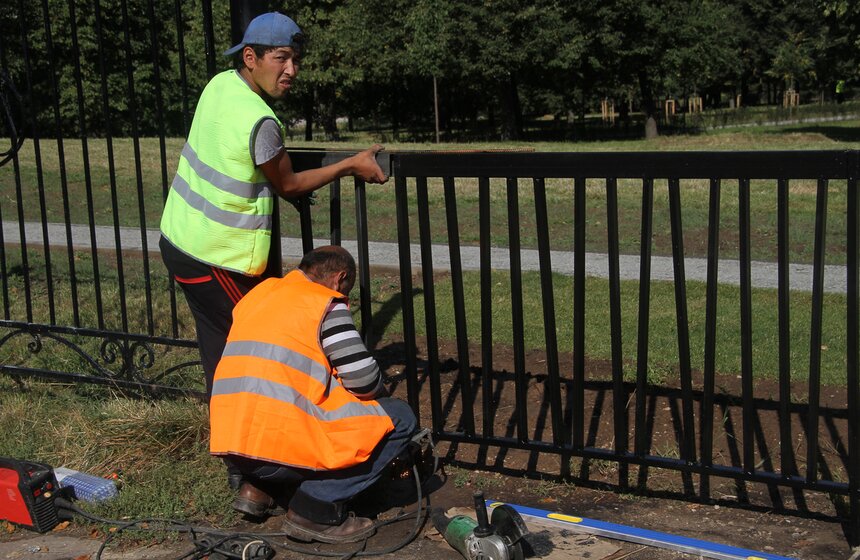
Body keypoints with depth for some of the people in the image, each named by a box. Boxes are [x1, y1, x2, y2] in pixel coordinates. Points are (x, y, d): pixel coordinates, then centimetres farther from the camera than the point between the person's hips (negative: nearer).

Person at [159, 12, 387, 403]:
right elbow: (288, 186, -8)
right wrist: (351, 165, -3)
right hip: (214, 259, -8)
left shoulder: (220, 83, -1)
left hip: (177, 236, 8)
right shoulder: (260, 122, -25)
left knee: (220, 349, 17)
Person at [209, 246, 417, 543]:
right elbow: (364, 380, -6)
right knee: (400, 418, 4)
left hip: (230, 443, 8)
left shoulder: (257, 294, 18)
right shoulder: (326, 304, -3)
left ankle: (259, 488, 16)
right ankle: (316, 510, -3)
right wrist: (380, 394, 18)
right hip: (283, 445, -8)